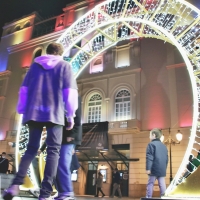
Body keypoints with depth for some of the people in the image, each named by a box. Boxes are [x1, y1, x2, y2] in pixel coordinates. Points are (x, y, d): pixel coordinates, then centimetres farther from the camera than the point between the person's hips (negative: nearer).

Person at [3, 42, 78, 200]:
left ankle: (16, 185, -4)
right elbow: (70, 91, 2)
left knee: (31, 149, 11)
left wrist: (22, 110, 19)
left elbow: (24, 89, 16)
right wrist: (71, 114, 3)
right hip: (54, 113, -3)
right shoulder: (65, 66, 12)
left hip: (34, 112, 3)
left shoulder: (35, 65, 19)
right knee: (53, 150, -2)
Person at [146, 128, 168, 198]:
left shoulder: (151, 144, -7)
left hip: (154, 169, -6)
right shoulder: (164, 146, 16)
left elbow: (149, 157, -15)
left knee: (150, 184, 1)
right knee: (162, 185, 8)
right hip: (162, 170, 6)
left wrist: (148, 168, -15)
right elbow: (166, 158, 19)